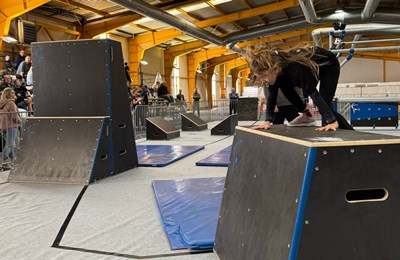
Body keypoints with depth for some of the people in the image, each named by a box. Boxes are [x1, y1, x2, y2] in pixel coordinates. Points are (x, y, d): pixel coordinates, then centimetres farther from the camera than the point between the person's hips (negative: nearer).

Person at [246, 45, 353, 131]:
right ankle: (306, 115, 7)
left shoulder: (295, 68, -44)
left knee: (325, 105, -15)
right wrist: (267, 121, -23)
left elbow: (313, 93, -47)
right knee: (284, 85, -10)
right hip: (314, 65, 7)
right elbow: (272, 96, -16)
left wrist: (332, 121, -50)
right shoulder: (273, 67, -23)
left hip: (329, 65, -7)